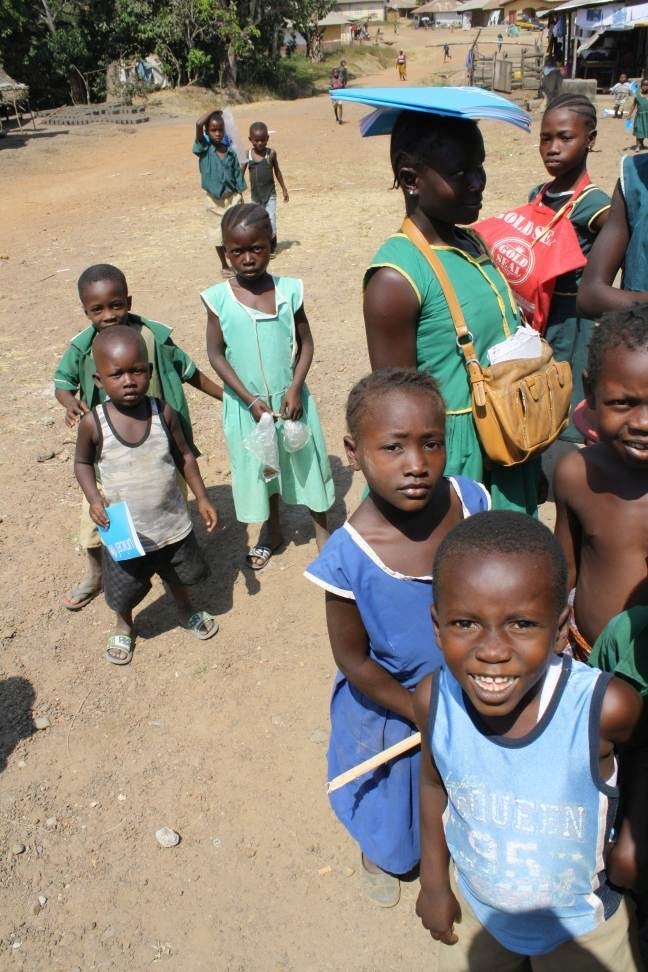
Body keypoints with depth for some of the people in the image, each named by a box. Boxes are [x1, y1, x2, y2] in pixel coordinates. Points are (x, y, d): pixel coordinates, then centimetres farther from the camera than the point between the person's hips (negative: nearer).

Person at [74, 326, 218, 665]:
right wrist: (93, 498, -16)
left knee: (179, 577, 26)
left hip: (172, 524, 1)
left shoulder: (163, 412, -14)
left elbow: (184, 456, -1)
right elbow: (82, 462, 0)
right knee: (124, 592, 20)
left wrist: (202, 498, -3)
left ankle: (186, 610, 59)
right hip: (125, 532, -1)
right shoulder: (93, 423, -18)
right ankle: (123, 625, 54)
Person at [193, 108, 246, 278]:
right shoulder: (204, 149, -8)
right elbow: (199, 124, -23)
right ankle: (224, 266, 22)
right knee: (219, 234, 9)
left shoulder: (230, 151, 0)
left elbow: (237, 175, 5)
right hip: (214, 200, -2)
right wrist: (214, 112, -10)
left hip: (232, 197, 2)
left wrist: (240, 198, 2)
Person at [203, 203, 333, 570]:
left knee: (306, 458, 13)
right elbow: (216, 353, -7)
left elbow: (306, 343, -2)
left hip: (290, 398, 0)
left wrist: (295, 389, -14)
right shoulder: (218, 298, -10)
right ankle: (273, 530, 39)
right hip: (246, 404, 0)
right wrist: (250, 400, -14)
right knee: (260, 465, 17)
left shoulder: (290, 290, -9)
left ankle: (322, 527, 33)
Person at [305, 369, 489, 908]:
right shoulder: (349, 557, -34)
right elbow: (353, 660, -19)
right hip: (390, 701, -3)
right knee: (391, 790, 26)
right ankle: (380, 854, 61)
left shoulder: (470, 499, -23)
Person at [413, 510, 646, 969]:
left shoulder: (604, 706, -35)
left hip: (580, 919, -2)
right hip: (472, 901, 2)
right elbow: (435, 782, -6)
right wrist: (434, 882, 2)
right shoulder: (434, 699, -27)